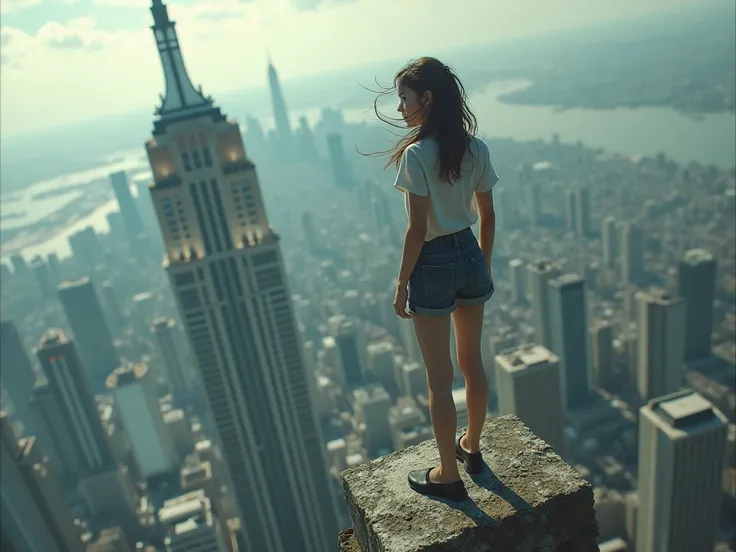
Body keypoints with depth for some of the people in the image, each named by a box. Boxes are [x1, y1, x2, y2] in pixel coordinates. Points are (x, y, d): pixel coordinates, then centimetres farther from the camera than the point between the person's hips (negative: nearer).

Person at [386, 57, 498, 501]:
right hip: (471, 256, 7)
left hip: (434, 264, -7)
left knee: (439, 378, 7)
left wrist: (401, 284, -9)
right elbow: (488, 217, 6)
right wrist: (484, 265, 18)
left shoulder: (416, 154, -18)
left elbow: (417, 230, -18)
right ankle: (472, 447, 42)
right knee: (472, 362, 22)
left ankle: (449, 476, 23)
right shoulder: (476, 148, 1)